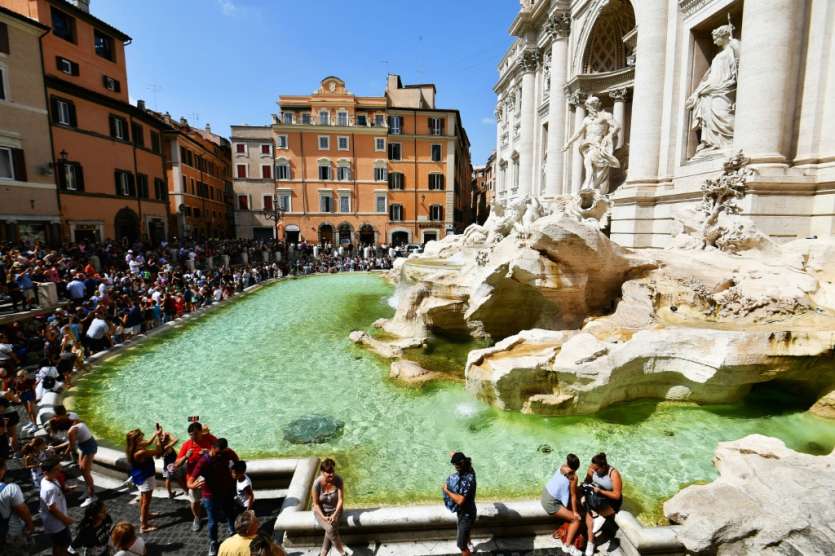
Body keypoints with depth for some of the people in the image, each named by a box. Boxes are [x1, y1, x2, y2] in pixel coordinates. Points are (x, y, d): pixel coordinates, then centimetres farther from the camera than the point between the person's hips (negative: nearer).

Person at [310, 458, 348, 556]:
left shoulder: (338, 480, -19)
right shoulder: (317, 483, -23)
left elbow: (341, 500, -14)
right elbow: (316, 504, -11)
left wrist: (335, 514, -27)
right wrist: (323, 517, -23)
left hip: (335, 510, 1)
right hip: (321, 511, -1)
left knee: (331, 528, -27)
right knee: (330, 529, -27)